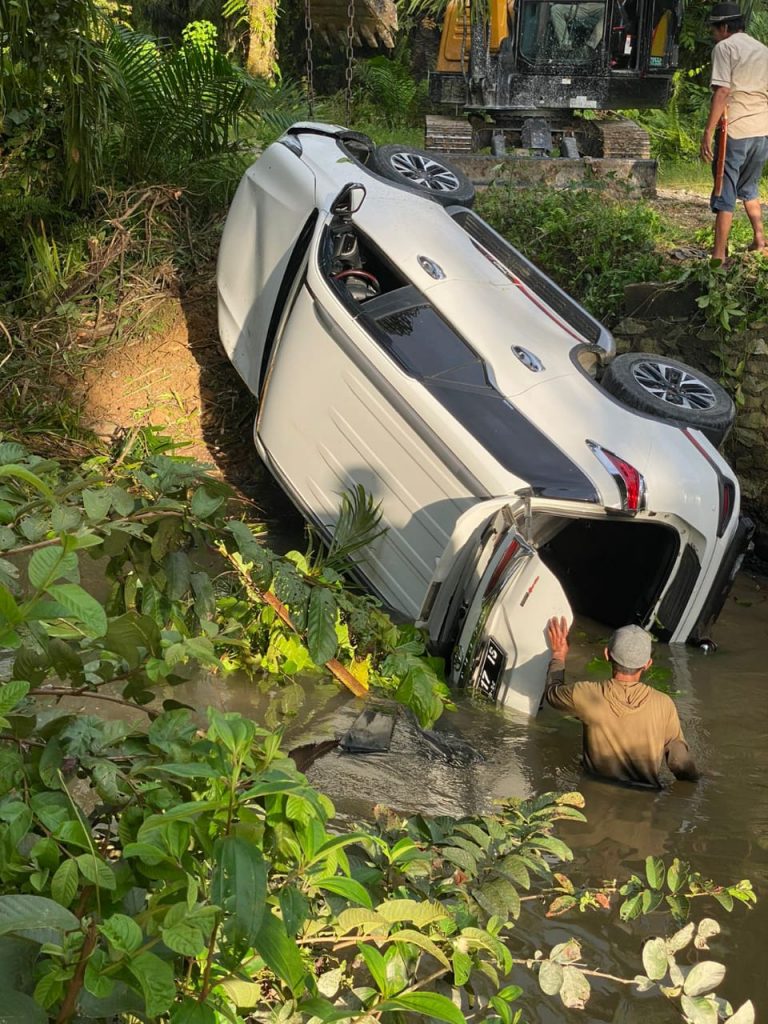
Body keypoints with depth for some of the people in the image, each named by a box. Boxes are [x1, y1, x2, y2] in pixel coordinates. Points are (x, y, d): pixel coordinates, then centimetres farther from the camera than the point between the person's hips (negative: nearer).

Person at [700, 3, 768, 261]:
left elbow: (721, 92, -14)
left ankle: (719, 256, -5)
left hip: (735, 130, -6)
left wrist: (707, 132, -15)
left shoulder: (724, 48, -4)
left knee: (725, 194, -3)